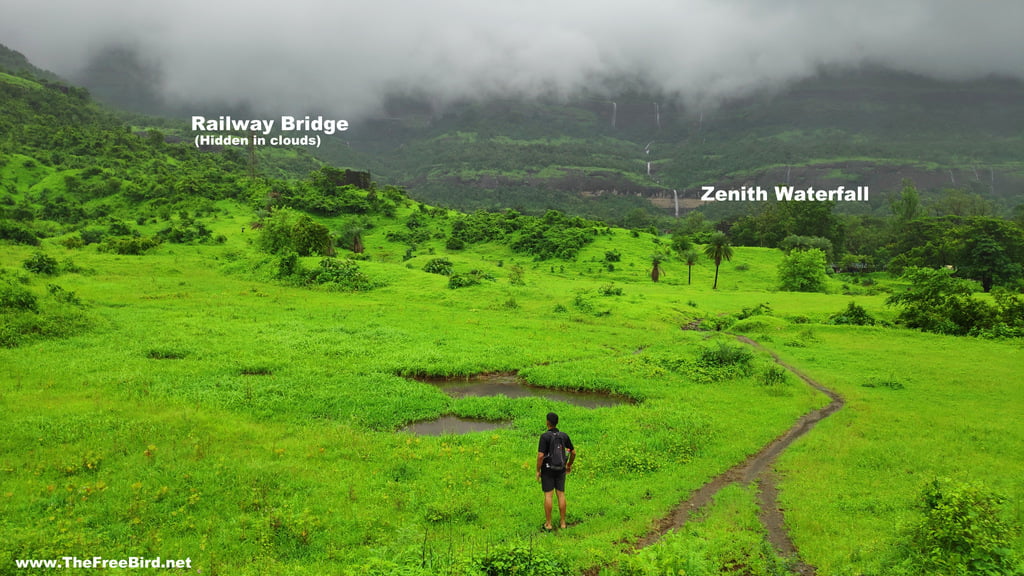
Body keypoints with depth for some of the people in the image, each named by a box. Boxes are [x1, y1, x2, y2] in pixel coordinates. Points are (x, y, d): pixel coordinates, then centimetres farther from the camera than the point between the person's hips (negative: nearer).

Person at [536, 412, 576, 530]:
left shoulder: (544, 436, -18)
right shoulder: (564, 435, -3)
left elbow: (540, 455, -22)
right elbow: (573, 452, 4)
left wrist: (538, 471, -10)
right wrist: (570, 464, 21)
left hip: (547, 469, -4)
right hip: (560, 469, 4)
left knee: (548, 495, 3)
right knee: (561, 495, 10)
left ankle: (548, 523, 8)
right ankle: (563, 522, 13)